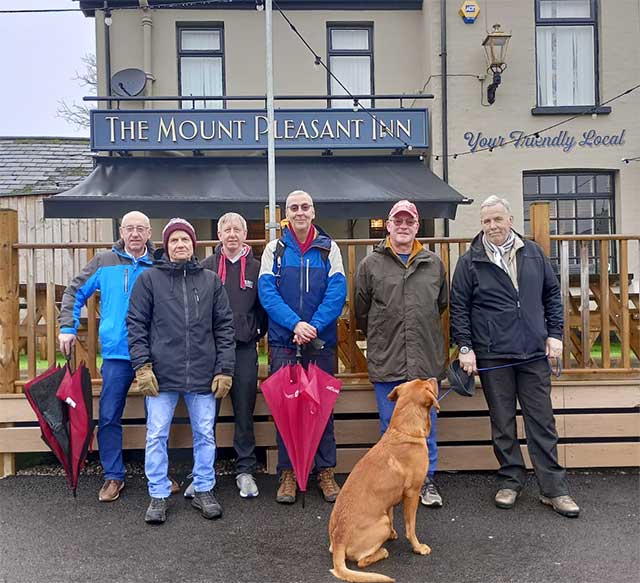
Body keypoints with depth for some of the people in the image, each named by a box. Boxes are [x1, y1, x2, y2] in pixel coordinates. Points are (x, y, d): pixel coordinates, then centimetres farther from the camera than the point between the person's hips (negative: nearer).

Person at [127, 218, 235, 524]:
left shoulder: (211, 280, 7)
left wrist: (225, 369, 1)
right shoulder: (149, 279, 3)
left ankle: (204, 491, 26)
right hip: (161, 373, -1)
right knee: (157, 436, 5)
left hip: (203, 375, 2)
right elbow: (136, 324, 3)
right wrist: (142, 366, -6)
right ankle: (158, 496, 21)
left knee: (205, 434, 10)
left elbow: (224, 326, 7)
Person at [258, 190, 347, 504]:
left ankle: (326, 472, 20)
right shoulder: (275, 250, 4)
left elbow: (337, 292, -5)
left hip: (322, 341, 0)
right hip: (283, 341, 0)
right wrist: (295, 324, -19)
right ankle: (287, 473, 17)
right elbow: (267, 292, -6)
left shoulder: (328, 248, 5)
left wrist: (314, 326, -18)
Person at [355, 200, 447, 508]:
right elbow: (361, 313, 8)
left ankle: (426, 480, 26)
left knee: (426, 425, 11)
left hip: (426, 361, 2)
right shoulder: (370, 264, 1)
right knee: (390, 427, 9)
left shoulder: (434, 264, 7)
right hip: (385, 362, -1)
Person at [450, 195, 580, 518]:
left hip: (535, 353, 2)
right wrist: (465, 347, -6)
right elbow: (459, 307, 0)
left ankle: (554, 489, 17)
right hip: (493, 356, -2)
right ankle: (510, 481, 24)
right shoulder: (470, 261, -1)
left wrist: (555, 333, 5)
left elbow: (552, 294, 13)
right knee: (502, 424, 8)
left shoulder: (533, 253, 8)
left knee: (543, 422, 7)